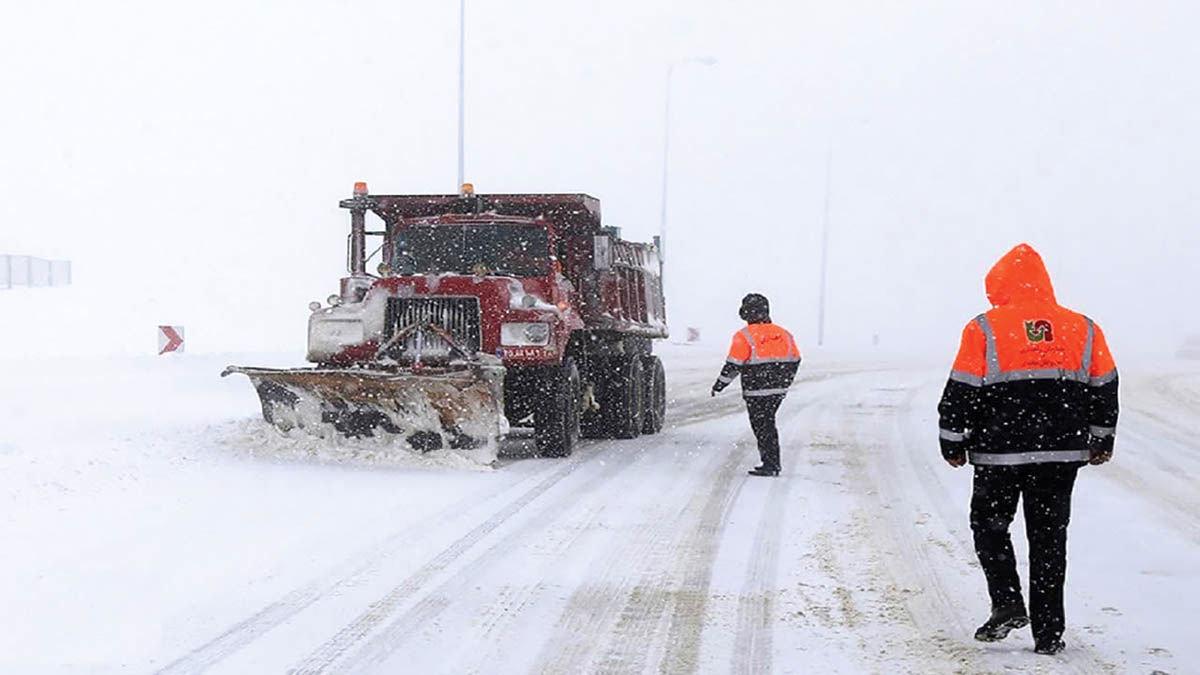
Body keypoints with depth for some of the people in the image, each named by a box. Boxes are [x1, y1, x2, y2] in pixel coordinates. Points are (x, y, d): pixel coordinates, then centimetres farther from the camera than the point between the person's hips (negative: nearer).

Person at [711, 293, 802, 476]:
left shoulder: (744, 336, -12)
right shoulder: (783, 334, 7)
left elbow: (733, 365, -13)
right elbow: (795, 361, 13)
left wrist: (719, 385, -1)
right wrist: (784, 382, 26)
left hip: (756, 392, -6)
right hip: (778, 390, 6)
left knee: (762, 427, 2)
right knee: (768, 423, 18)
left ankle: (770, 465, 3)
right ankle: (773, 463, 22)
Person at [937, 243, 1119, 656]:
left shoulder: (984, 329, -5)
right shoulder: (1084, 330, 6)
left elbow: (961, 393, -5)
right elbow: (1104, 390, 12)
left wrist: (953, 445, 4)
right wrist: (1101, 443, 22)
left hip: (1000, 452, -3)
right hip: (1062, 453, 3)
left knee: (990, 526, 15)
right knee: (1049, 536, 9)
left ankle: (1007, 604, 0)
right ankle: (1048, 633, 10)